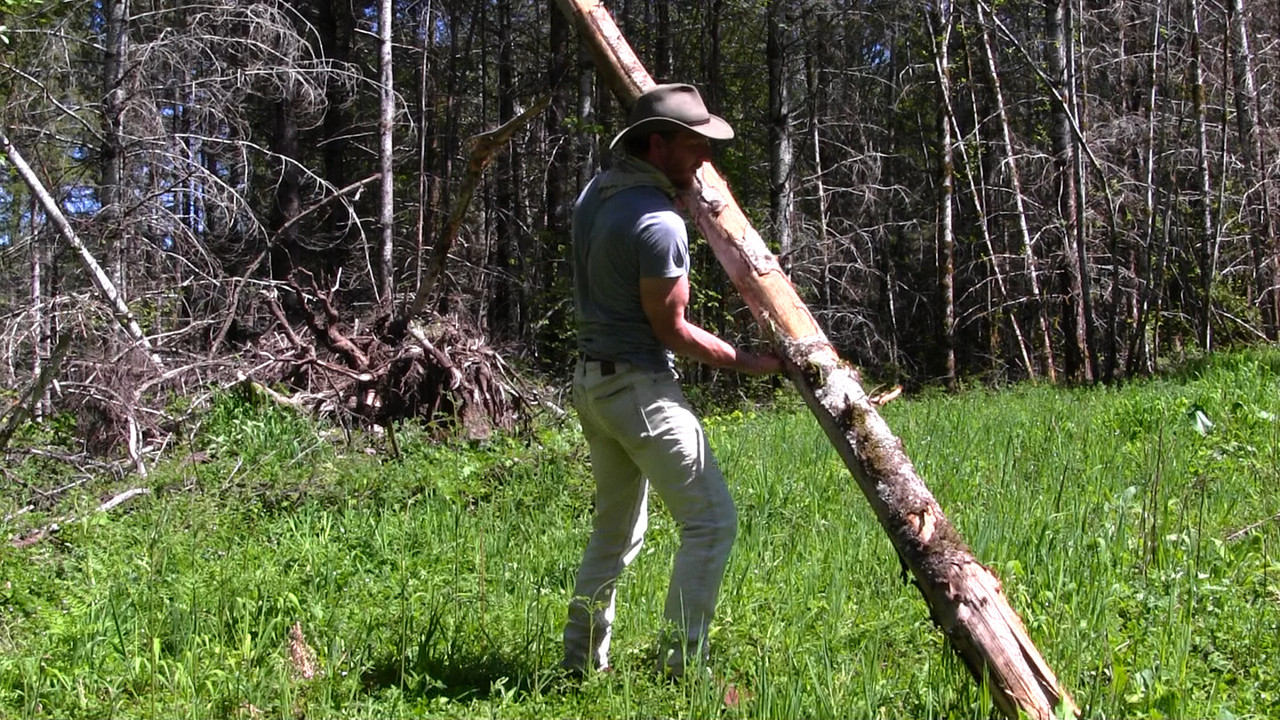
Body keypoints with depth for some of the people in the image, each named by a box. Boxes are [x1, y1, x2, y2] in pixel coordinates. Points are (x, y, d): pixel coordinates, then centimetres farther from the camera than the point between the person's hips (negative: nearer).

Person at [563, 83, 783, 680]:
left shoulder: (596, 190, 8)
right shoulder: (658, 221, -20)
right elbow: (671, 331, -15)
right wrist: (747, 361, -3)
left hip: (592, 379, 10)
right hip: (641, 385, -10)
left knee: (617, 527, 19)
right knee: (712, 518, -4)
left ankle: (581, 662, 23)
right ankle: (681, 665, -4)